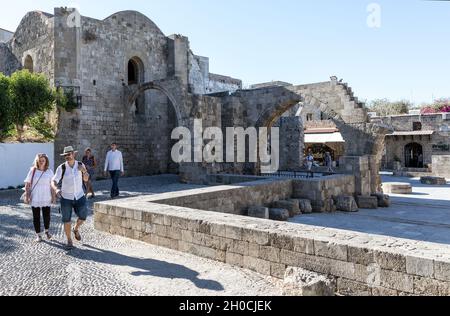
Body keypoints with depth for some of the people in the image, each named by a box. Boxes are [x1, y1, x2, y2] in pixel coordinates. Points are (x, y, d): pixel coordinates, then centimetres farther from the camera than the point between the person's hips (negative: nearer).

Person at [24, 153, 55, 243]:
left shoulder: (49, 171, 0)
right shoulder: (32, 171, -1)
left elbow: (52, 185, 2)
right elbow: (27, 184, 1)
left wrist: (54, 196, 0)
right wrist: (27, 195, -4)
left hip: (46, 198, 0)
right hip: (35, 199, 0)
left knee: (47, 216, 3)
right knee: (36, 217, 6)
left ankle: (47, 230, 30)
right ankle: (38, 234, 20)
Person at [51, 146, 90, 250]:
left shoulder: (80, 165, -2)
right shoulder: (61, 168, -11)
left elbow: (86, 179, 6)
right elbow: (53, 181, -13)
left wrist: (84, 171, -14)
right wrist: (56, 189, -34)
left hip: (79, 196, 2)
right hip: (66, 197, -2)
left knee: (83, 217, 2)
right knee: (67, 220, 3)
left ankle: (76, 229, 35)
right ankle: (69, 241, 21)